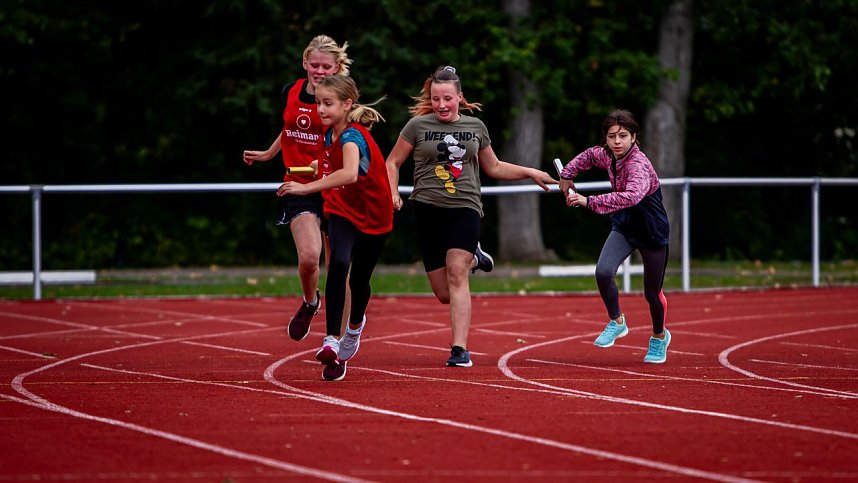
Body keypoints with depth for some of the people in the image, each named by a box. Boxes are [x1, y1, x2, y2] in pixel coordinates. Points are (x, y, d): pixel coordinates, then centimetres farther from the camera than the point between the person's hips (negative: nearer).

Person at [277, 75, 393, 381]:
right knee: (338, 265, -24)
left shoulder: (352, 136, -28)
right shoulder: (328, 135, -5)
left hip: (374, 216, -4)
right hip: (343, 211, 4)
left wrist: (307, 188, -53)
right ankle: (332, 341, -29)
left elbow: (350, 174, -49)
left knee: (359, 280, 10)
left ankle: (355, 326, 45)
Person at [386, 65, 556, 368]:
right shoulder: (418, 125, 4)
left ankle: (460, 350, -23)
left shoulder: (475, 127, 11)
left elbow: (494, 167, 24)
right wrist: (393, 194, -4)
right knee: (444, 294, 1)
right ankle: (473, 258, 35)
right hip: (428, 209, 0)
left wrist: (531, 173, 16)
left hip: (465, 209, 0)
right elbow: (393, 163, 12)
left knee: (456, 274, -21)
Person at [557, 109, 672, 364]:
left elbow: (632, 195, -52)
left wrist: (590, 202, -54)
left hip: (652, 231, -5)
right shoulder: (606, 155, -8)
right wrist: (567, 175, 11)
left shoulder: (638, 164, -32)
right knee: (603, 272, -21)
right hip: (624, 227, 5)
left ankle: (659, 336, 38)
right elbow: (589, 155, 18)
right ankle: (617, 322, 3)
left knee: (652, 292, 8)